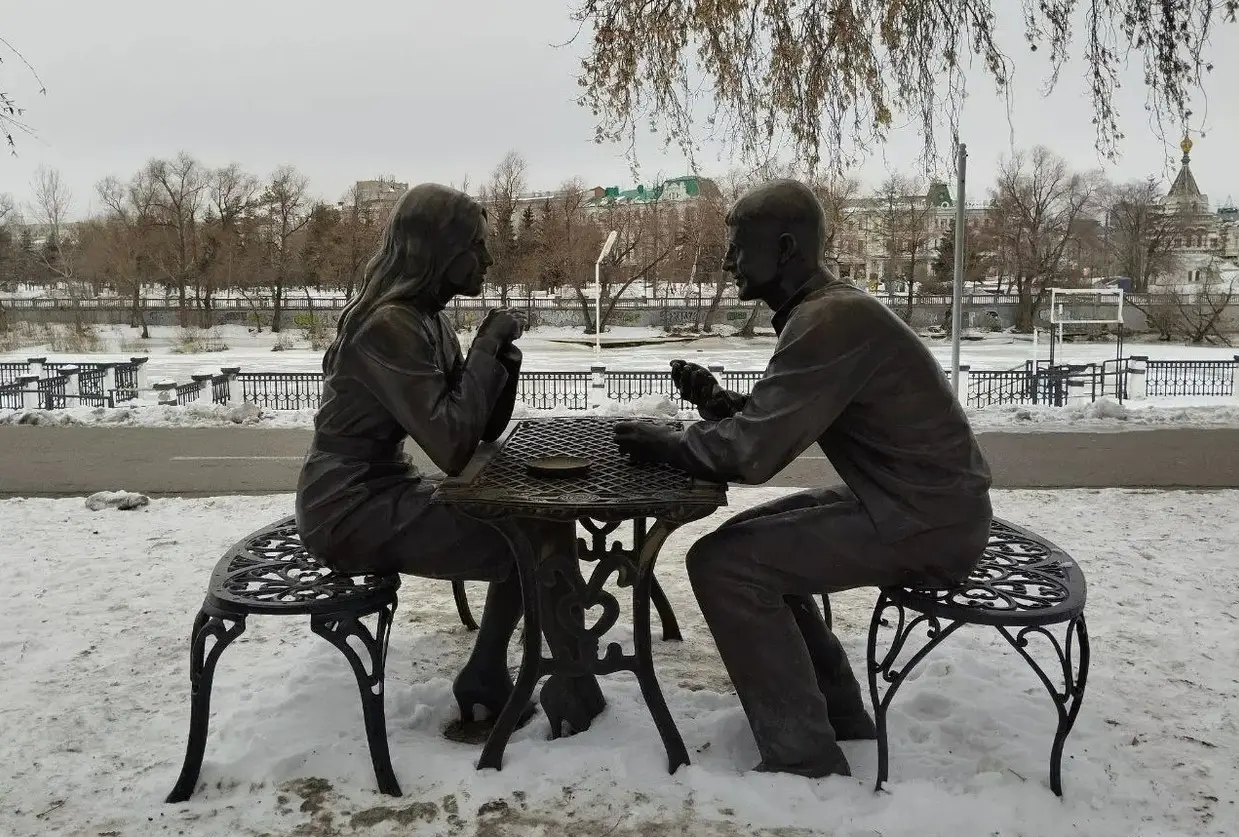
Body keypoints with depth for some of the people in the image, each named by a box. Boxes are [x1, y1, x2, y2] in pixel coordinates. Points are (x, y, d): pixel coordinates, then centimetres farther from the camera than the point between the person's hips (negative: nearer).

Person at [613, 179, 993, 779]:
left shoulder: (831, 320, -21)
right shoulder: (827, 309, 11)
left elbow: (752, 454, -26)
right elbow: (775, 427, 17)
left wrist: (665, 442, -9)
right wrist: (718, 403, 0)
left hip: (928, 519, -10)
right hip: (920, 501, 10)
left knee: (722, 564, -14)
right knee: (749, 541, 17)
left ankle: (803, 757, -4)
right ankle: (834, 712, 22)